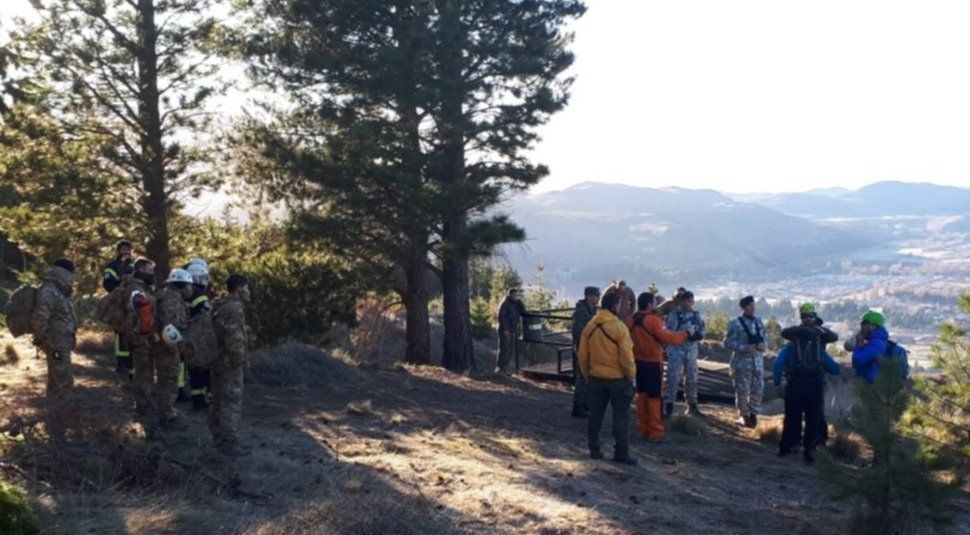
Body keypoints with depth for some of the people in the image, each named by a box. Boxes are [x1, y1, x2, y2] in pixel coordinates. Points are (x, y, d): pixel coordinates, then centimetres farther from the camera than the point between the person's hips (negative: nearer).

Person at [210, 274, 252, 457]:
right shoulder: (235, 308, -18)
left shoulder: (219, 306, 12)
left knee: (218, 400, 16)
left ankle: (219, 438, 26)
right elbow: (234, 339, -23)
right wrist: (240, 361, -14)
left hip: (218, 360, 10)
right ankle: (230, 442, -4)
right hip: (230, 363, -10)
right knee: (232, 402, -6)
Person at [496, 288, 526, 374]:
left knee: (511, 351, 5)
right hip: (505, 331, -7)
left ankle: (505, 369, 11)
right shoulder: (505, 304, -7)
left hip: (514, 331, 7)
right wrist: (505, 329, -18)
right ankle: (500, 368, -3)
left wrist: (520, 301, -4)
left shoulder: (517, 304, 13)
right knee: (504, 349, -9)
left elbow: (523, 313, 3)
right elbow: (501, 316, -13)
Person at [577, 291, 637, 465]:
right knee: (621, 416, 2)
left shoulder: (590, 326, 0)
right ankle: (621, 453, 2)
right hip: (618, 379, -5)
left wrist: (587, 374, 16)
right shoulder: (619, 327, -16)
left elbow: (582, 355, 5)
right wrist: (631, 376, -3)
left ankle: (594, 449, 18)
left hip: (596, 378, 5)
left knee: (595, 415, 12)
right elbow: (626, 356, -15)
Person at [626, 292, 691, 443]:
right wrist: (686, 333, -7)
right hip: (653, 364, -6)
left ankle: (642, 429, 20)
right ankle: (655, 432, 2)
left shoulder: (631, 321, 3)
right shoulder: (653, 320, -18)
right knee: (654, 397, 0)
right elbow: (669, 338, -19)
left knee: (641, 394, 14)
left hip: (638, 362, 7)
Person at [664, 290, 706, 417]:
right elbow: (669, 333, -13)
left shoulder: (696, 315, 7)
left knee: (692, 378, 12)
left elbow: (703, 330, 10)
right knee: (673, 378, -8)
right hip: (676, 350, -5)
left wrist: (698, 335, -10)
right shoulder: (674, 315, -8)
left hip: (692, 350, 5)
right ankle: (668, 405, -3)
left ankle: (692, 405, 24)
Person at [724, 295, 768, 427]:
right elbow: (727, 342, -9)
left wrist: (763, 345, -6)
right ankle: (743, 415, 16)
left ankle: (753, 413, 25)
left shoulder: (759, 321, 10)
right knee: (742, 390, -1)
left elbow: (765, 337, 17)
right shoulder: (735, 324, -7)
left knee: (758, 389, 5)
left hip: (758, 360, 5)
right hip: (741, 362, -5)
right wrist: (744, 348, -19)